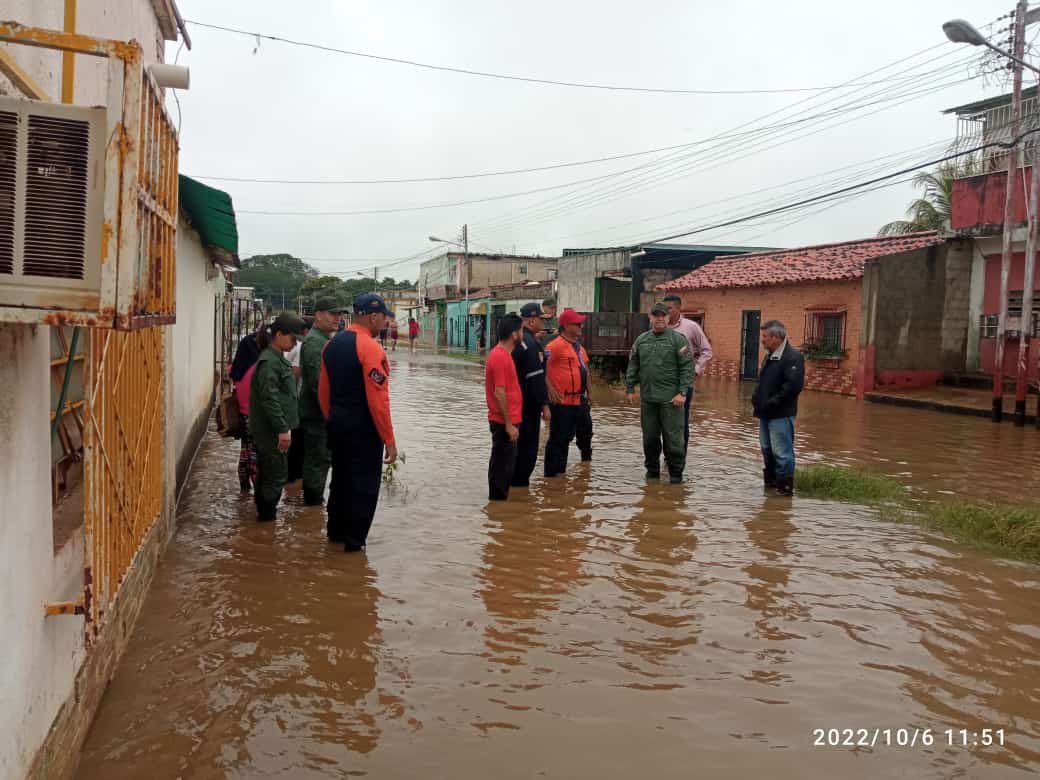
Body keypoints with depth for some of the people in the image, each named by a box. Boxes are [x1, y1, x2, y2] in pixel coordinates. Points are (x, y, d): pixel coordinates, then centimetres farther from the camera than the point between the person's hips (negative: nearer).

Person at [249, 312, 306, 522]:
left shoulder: (278, 358, 14)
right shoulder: (269, 361, -18)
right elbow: (269, 398, -24)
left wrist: (285, 426, 21)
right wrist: (283, 429, -23)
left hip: (272, 428, 10)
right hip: (270, 429, -10)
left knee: (267, 472, 18)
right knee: (277, 474, -3)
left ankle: (264, 512, 29)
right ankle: (267, 514, 6)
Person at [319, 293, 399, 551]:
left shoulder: (332, 345, 7)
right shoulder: (370, 348, -18)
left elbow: (323, 391, 12)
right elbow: (378, 399, -21)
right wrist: (389, 440, -17)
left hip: (337, 424, 8)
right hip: (364, 427, -8)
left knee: (340, 477, 21)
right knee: (364, 483, 4)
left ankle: (336, 531, 33)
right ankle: (355, 540, 10)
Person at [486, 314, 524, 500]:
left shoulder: (504, 354, 13)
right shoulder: (500, 357, -19)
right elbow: (499, 393, -22)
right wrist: (508, 424, -20)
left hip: (506, 421, 10)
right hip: (504, 422, -10)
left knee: (504, 464, 17)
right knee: (503, 465, -2)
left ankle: (499, 499, 26)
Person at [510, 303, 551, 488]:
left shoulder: (519, 340, 11)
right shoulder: (531, 343, -19)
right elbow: (537, 378, -21)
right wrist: (544, 404, -18)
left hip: (517, 402, 10)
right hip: (528, 404, -10)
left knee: (519, 445, 18)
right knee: (528, 447, -1)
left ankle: (515, 481, 27)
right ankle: (520, 483, 4)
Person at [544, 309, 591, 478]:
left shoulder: (579, 346, 15)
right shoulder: (556, 345, -15)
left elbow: (585, 369, 25)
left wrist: (587, 391, 20)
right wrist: (551, 389, -22)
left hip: (576, 401, 9)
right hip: (561, 401, -9)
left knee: (567, 438, 17)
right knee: (557, 439, -2)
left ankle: (561, 471, 28)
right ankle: (551, 474, 6)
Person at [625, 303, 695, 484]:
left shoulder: (678, 339, -3)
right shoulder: (641, 340, 12)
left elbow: (687, 367, -6)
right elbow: (633, 366, 16)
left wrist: (682, 392, -13)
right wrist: (630, 389, 10)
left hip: (671, 399, -4)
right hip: (647, 398, 4)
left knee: (673, 437, -2)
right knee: (649, 437, 11)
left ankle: (676, 472, 9)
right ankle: (652, 469, 24)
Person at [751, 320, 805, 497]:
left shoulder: (793, 357, -15)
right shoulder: (770, 356, 16)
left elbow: (793, 385, -24)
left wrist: (772, 403, -21)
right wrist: (756, 398, 8)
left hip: (781, 414, -10)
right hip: (766, 413, 10)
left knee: (781, 452, -6)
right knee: (767, 450, 17)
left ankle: (785, 486, 2)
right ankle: (770, 482, 29)